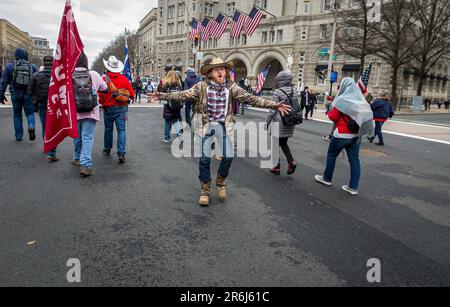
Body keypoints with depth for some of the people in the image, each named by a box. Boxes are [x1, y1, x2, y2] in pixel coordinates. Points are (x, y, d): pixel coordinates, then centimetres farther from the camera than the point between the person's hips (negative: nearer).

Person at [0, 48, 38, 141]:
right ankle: (31, 127, -23)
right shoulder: (32, 67, 1)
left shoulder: (10, 66, 0)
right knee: (30, 113, 8)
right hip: (28, 95, -1)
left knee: (17, 115, 12)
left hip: (15, 94, 1)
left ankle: (19, 136, 16)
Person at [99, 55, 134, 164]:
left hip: (108, 108, 0)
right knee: (121, 130, -1)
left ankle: (107, 150, 30)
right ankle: (121, 153, -11)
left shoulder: (104, 79, -8)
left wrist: (102, 104, 11)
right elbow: (131, 94, -1)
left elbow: (100, 94, -7)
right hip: (121, 108, 0)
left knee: (108, 129, 15)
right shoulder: (124, 79, -5)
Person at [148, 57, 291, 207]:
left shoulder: (231, 87, -2)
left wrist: (274, 105, -10)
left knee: (228, 157, 0)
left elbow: (250, 98, -5)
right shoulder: (202, 86, -4)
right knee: (204, 158, 4)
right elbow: (183, 95, -3)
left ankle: (220, 182, 29)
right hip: (205, 125, -1)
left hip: (224, 126, 1)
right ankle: (205, 190, 22)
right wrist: (161, 96, -8)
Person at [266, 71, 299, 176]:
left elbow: (273, 110, -13)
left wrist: (267, 122, -4)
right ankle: (291, 161, 2)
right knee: (283, 143, 20)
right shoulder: (295, 91, 5)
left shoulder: (278, 92, -12)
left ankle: (277, 167, 14)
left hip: (279, 123, -6)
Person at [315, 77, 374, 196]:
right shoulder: (361, 100, 6)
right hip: (356, 134, 6)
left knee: (331, 155, 13)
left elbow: (333, 117, -10)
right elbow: (364, 116, 11)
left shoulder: (342, 99, -12)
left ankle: (327, 178, 26)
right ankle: (353, 187, 9)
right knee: (354, 159, 6)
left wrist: (329, 112, 10)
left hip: (342, 134, -5)